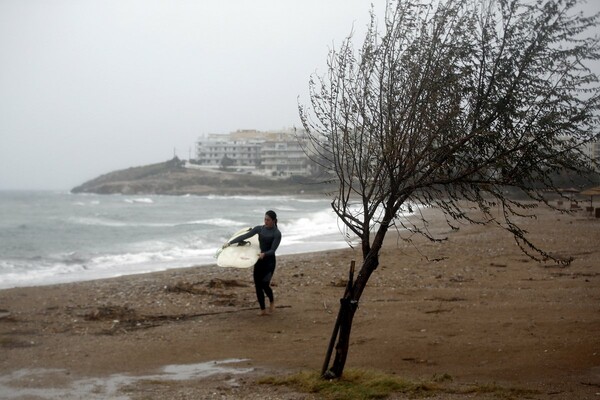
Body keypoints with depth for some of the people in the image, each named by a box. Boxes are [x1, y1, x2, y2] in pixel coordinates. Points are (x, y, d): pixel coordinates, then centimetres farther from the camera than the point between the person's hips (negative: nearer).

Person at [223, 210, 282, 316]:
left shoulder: (277, 233, -11)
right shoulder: (259, 229, 3)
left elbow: (273, 250, -16)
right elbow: (244, 236, 3)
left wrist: (264, 254, -36)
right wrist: (230, 242, -1)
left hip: (269, 261, -5)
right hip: (259, 260, 5)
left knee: (265, 284, -14)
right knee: (258, 285, 1)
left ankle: (272, 301, 17)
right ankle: (263, 310, 10)